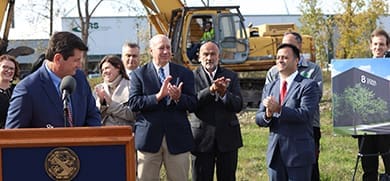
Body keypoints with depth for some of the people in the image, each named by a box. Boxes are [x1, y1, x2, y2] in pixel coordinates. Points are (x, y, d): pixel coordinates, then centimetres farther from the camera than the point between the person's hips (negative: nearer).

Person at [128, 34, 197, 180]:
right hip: (148, 138, -1)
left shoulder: (184, 73, 7)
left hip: (177, 137, 1)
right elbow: (133, 103, -8)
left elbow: (193, 105, 1)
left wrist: (178, 97, -20)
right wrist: (158, 96, -21)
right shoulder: (139, 74, 3)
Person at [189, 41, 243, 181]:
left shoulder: (231, 77, 7)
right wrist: (210, 90, -28)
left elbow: (238, 106, -3)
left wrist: (224, 93, -22)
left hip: (227, 137, 2)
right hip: (202, 138, -2)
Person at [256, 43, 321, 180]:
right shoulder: (269, 88, 15)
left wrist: (279, 109, -25)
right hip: (275, 153, 5)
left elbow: (305, 114, -17)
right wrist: (267, 115, -14)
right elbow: (258, 119, 9)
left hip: (298, 153, -5)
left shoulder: (308, 85, -3)